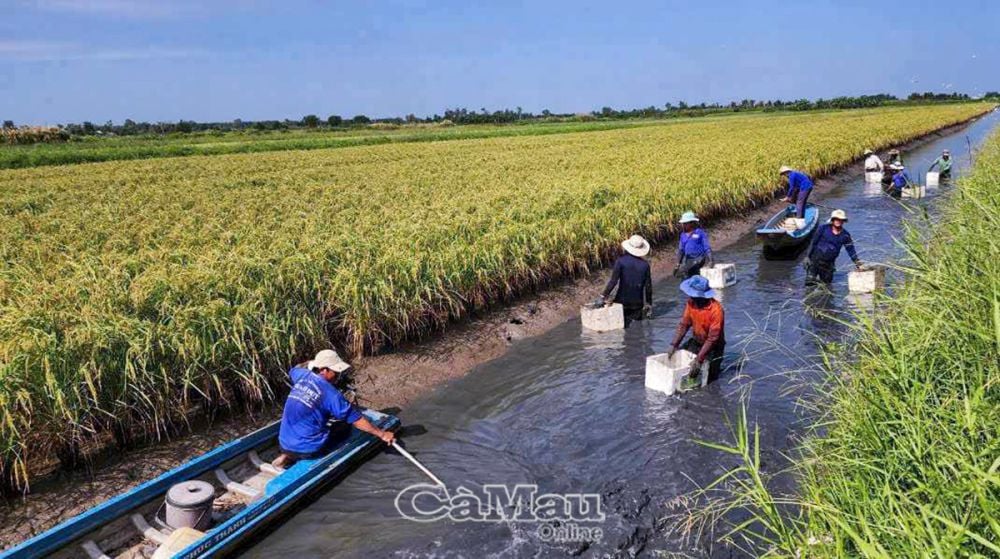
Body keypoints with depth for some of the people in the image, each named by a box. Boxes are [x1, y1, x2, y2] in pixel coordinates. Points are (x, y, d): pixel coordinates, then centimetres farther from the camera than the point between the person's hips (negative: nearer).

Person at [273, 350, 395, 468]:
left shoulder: (302, 375, 2)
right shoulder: (330, 393, -15)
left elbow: (294, 369, 30)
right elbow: (356, 419, -13)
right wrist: (382, 434, -9)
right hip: (309, 449, -7)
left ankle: (289, 456, 11)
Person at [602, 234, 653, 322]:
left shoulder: (621, 260, -12)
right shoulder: (645, 264, -4)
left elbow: (613, 281, -16)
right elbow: (648, 286, 1)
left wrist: (604, 295, -8)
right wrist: (649, 304, 12)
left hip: (622, 301, -2)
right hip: (638, 302, 2)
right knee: (637, 318, 19)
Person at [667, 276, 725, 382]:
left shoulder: (716, 310, -31)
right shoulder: (691, 303, -13)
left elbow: (712, 339, -29)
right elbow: (683, 324, -5)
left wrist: (699, 360, -33)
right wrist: (673, 345, -14)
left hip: (713, 346, -6)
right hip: (696, 341, 6)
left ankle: (714, 365, 17)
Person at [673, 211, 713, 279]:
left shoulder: (700, 233, -4)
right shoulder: (683, 235, 11)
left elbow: (707, 248, -6)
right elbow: (681, 250, 16)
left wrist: (710, 261, -16)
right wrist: (678, 263, 9)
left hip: (699, 259, -5)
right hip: (688, 260, 5)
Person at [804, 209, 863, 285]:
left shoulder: (845, 235, 0)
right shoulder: (823, 228, -7)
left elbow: (851, 250, 5)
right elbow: (813, 242, -4)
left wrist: (858, 263, 1)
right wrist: (807, 256, -7)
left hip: (828, 263, 3)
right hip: (816, 258, -3)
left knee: (827, 281, 9)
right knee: (810, 281, -8)